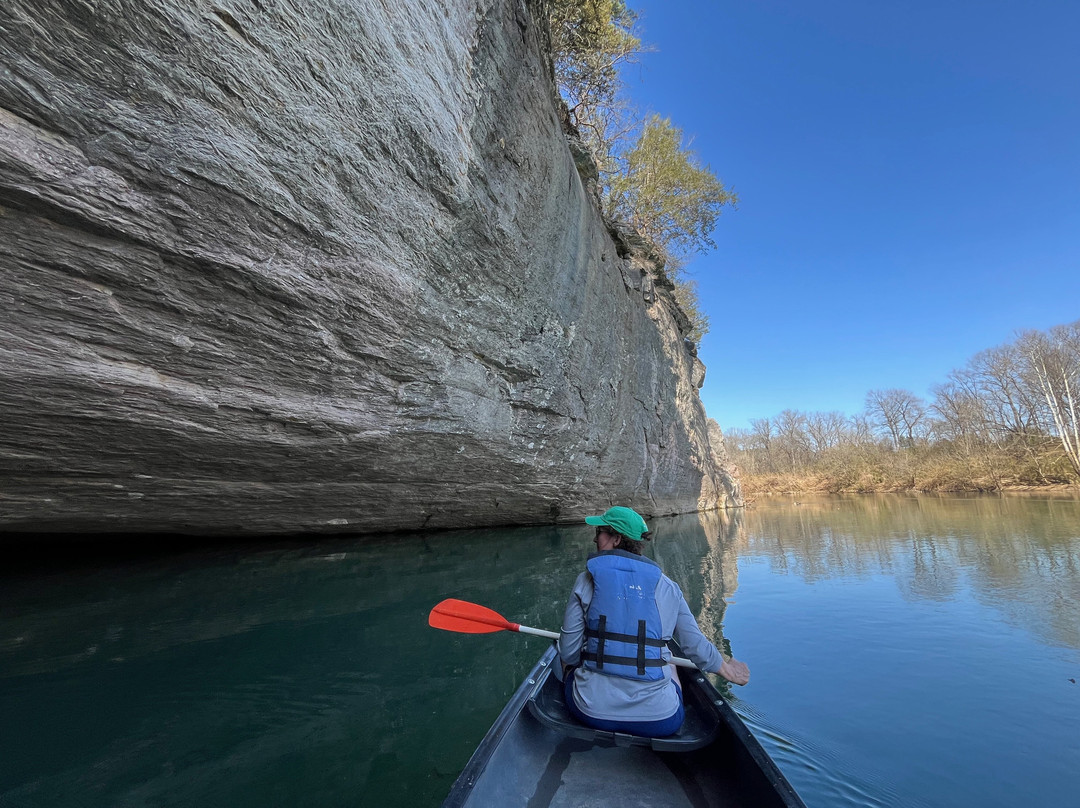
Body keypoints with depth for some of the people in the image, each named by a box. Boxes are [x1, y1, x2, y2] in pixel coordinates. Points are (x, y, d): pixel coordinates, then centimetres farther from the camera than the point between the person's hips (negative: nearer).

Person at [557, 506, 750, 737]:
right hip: (658, 721, 2)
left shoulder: (587, 579, -7)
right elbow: (696, 646, 7)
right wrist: (727, 669, 28)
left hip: (592, 712, -1)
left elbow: (568, 653, -4)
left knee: (571, 665, 29)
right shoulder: (667, 587, -2)